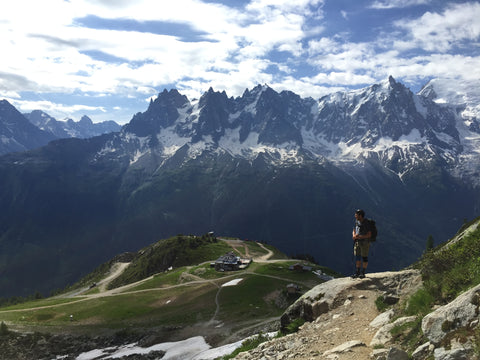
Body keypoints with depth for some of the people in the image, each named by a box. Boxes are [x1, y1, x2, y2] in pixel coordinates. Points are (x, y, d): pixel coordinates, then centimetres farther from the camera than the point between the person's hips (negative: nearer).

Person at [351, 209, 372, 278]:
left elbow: (369, 235, -19)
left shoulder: (366, 224, -18)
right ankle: (357, 272, 17)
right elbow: (354, 231, 13)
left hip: (365, 243, -7)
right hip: (357, 242, 7)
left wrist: (359, 237, -23)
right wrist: (354, 235, -9)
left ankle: (363, 273, 10)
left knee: (364, 258, 2)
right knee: (357, 257, 9)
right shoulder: (356, 221, 4)